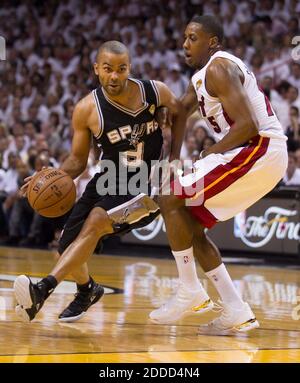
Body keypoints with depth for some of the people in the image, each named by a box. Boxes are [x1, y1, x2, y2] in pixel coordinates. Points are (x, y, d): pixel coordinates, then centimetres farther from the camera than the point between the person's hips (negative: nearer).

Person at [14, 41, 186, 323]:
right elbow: (78, 159, 0)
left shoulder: (155, 92, -12)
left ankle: (43, 289, -36)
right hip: (109, 180, 3)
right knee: (68, 248, -2)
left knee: (95, 222, -29)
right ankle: (86, 290, 33)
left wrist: (175, 156, 4)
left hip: (148, 183, -3)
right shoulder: (87, 110, -11)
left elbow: (179, 113, 12)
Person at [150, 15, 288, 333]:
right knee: (191, 226, 11)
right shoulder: (200, 78, 19)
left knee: (170, 200, -11)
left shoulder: (219, 68, -12)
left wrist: (211, 153, -11)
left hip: (261, 149, -10)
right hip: (254, 154, 10)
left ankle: (190, 292, -4)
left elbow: (247, 125, -21)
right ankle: (236, 312, 10)